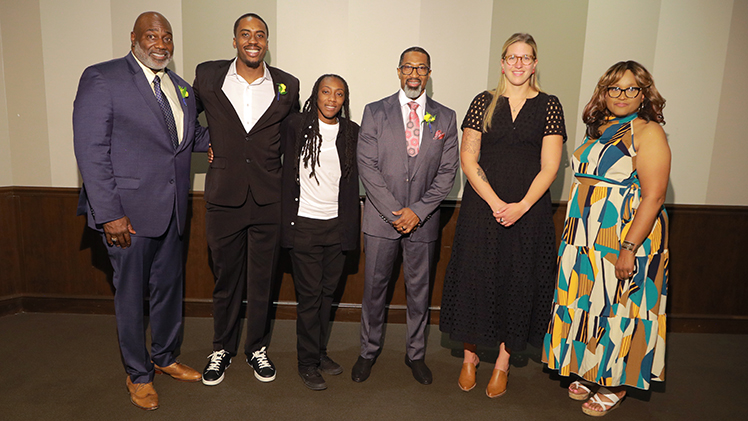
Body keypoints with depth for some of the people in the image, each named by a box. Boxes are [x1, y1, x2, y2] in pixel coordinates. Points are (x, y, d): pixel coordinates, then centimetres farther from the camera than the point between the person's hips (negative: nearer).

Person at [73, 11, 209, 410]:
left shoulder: (181, 87, 13)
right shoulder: (101, 78, -7)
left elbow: (190, 136, 24)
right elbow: (90, 150, -13)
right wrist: (109, 213, -17)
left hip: (172, 211, 6)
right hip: (128, 212, -6)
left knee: (169, 287, 17)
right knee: (131, 294, 8)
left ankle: (165, 357, 38)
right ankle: (138, 374, 28)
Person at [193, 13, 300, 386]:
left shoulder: (288, 86, 3)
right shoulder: (207, 76, 2)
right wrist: (207, 146, 8)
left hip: (269, 201, 0)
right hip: (224, 199, 0)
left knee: (262, 281, 11)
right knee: (225, 279, 13)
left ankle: (257, 348, 30)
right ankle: (222, 349, 32)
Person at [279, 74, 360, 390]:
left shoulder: (351, 131, 6)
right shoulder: (295, 125, -3)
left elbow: (354, 178, 12)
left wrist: (351, 223, 6)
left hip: (338, 224, 3)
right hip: (305, 223, -3)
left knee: (327, 291, 11)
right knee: (309, 293, 3)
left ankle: (320, 352, 28)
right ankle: (308, 362, 17)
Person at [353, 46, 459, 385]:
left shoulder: (445, 118, 5)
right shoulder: (375, 112, 2)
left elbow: (447, 171, 1)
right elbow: (367, 166, -5)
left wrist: (418, 210, -10)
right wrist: (394, 212, -12)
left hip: (423, 219, 1)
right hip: (381, 218, -1)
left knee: (419, 290, 12)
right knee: (374, 288, 8)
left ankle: (416, 354, 30)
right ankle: (369, 351, 28)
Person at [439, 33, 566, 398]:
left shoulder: (549, 106, 4)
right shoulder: (484, 103, 4)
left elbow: (549, 166, -1)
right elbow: (467, 157, -2)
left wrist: (521, 206, -13)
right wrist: (494, 202, -12)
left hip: (528, 210, 0)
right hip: (482, 205, 0)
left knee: (518, 282, 6)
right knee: (475, 277, 4)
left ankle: (502, 363, 24)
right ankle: (470, 356, 24)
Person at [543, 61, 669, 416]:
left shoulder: (648, 133, -10)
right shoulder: (599, 131, 13)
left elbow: (653, 197, -17)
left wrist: (629, 248, -23)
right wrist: (571, 237, 12)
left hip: (625, 240, -7)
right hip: (587, 240, 7)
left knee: (617, 308, 4)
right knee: (587, 305, 13)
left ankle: (616, 384, 22)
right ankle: (589, 372, 30)